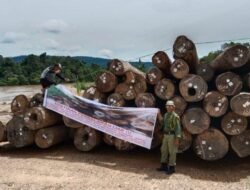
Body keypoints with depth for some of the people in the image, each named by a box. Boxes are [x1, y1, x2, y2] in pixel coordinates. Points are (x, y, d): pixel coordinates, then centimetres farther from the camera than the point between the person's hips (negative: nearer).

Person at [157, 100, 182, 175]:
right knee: (164, 150, 11)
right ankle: (164, 166, 22)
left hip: (172, 136, -8)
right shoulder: (166, 115, 12)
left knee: (172, 152, -1)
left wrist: (177, 138, -19)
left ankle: (172, 168, 9)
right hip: (166, 135, 8)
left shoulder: (175, 116, -13)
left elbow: (178, 128, -16)